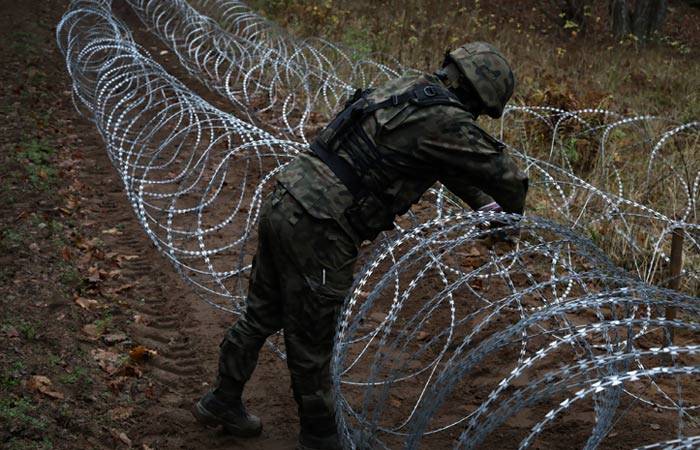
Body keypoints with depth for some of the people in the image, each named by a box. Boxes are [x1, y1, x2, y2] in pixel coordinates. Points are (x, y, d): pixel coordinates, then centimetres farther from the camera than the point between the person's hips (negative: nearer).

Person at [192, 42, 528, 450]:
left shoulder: (411, 89, 14)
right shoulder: (445, 119, -13)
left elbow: (450, 158, 31)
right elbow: (501, 171, -3)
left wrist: (482, 202, 34)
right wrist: (512, 211, 18)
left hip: (283, 206, 9)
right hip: (317, 233, -9)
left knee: (263, 316, 24)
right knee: (312, 342, 9)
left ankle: (223, 401, 41)